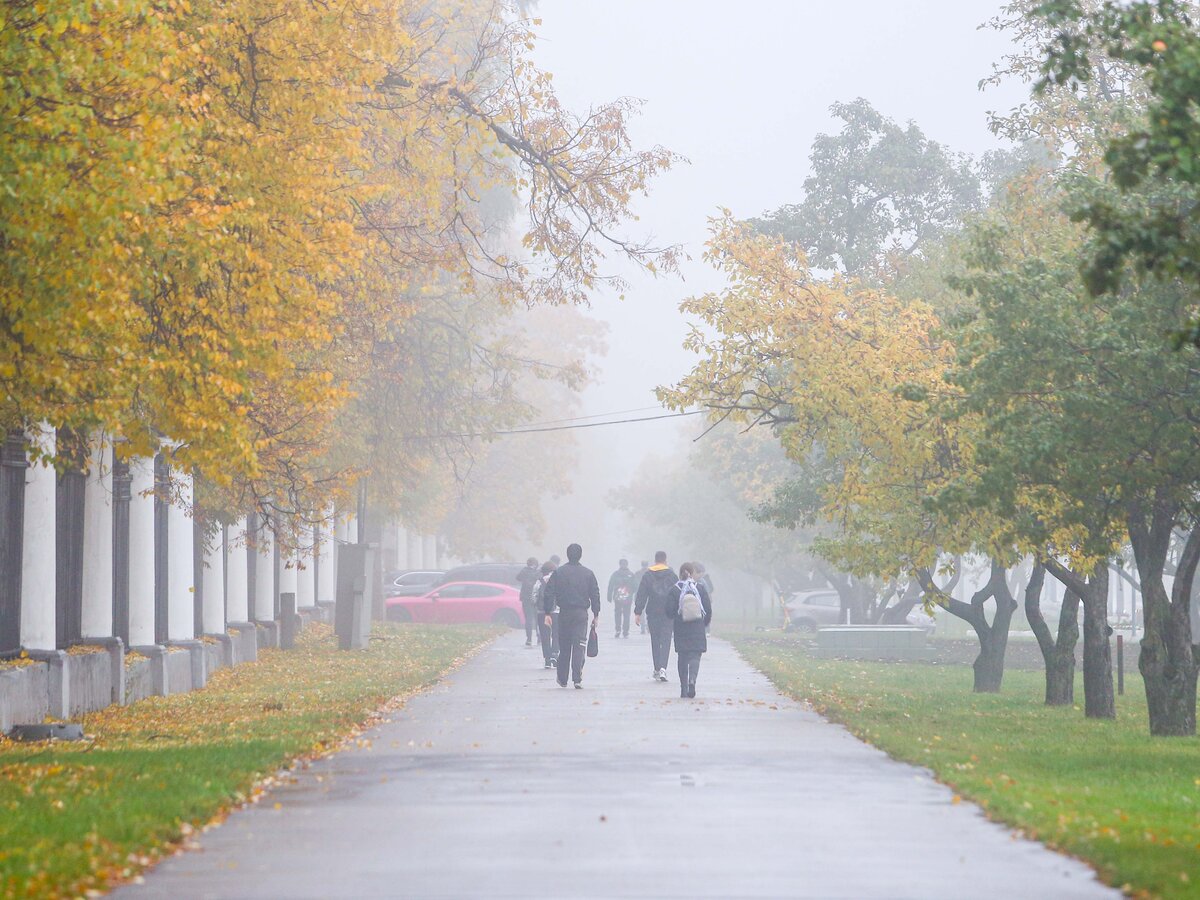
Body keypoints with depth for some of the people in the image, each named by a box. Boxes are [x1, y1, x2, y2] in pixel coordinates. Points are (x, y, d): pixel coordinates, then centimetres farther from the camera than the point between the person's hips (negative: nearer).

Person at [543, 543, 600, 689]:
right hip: (581, 613, -1)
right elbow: (595, 595, 3)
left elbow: (549, 593, -4)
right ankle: (577, 679, -16)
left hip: (564, 613, 1)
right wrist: (596, 615, 10)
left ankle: (562, 679, 19)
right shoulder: (588, 573, 1)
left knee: (564, 647, 12)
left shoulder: (558, 572, 0)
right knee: (579, 646, -4)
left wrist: (548, 613, 0)